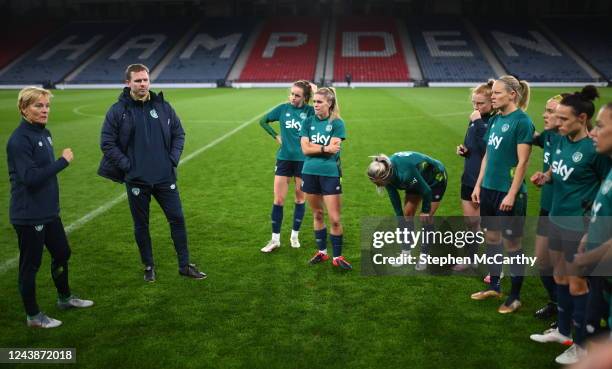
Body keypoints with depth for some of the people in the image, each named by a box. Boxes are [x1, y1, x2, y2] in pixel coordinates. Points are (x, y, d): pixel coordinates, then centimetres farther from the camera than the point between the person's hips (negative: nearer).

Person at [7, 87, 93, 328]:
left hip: (49, 211, 9)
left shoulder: (44, 133, 7)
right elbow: (29, 177, -25)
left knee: (62, 253, 21)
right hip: (28, 215, -9)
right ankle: (33, 316, 21)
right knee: (30, 264, 5)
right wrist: (63, 161, -22)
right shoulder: (19, 140, -19)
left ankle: (65, 298, 42)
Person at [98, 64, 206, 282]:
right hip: (136, 180, -2)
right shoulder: (118, 111, -5)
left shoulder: (163, 106, 3)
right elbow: (107, 143, -3)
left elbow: (179, 133, 12)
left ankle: (184, 265, 18)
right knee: (141, 225, 10)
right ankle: (149, 266, 27)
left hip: (165, 177, 2)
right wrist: (126, 165, -9)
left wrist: (173, 159, 1)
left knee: (177, 219, 5)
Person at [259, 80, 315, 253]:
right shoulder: (283, 108, 0)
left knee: (300, 198, 10)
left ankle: (295, 235, 25)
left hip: (303, 160, -1)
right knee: (278, 199, 2)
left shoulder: (309, 111, -6)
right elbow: (263, 121, 13)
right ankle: (275, 239, 11)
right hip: (284, 158, 1)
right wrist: (275, 136, 4)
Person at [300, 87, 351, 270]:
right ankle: (322, 252, 29)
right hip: (310, 173, 3)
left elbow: (333, 149, -15)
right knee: (317, 215, 14)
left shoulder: (337, 123, -4)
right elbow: (305, 149, -5)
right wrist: (324, 148, -13)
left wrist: (313, 146, -9)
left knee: (335, 219, -2)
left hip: (330, 174, -3)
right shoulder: (308, 121, 4)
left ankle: (337, 257, 12)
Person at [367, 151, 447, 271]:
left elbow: (426, 191, -28)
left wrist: (425, 211, -13)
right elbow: (394, 198, -9)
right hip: (418, 180, 7)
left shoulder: (405, 173, -44)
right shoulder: (387, 172, -22)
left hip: (436, 179, -7)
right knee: (407, 214, 2)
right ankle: (406, 253, 12)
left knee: (426, 219, -8)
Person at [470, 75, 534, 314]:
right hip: (489, 188, 8)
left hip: (508, 192, -7)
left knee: (511, 242, 3)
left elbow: (522, 161, -16)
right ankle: (494, 287, 31)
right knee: (491, 237, 16)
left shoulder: (522, 121, -13)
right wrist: (478, 185, 12)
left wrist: (512, 194, -18)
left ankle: (515, 297, 17)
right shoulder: (494, 119, 10)